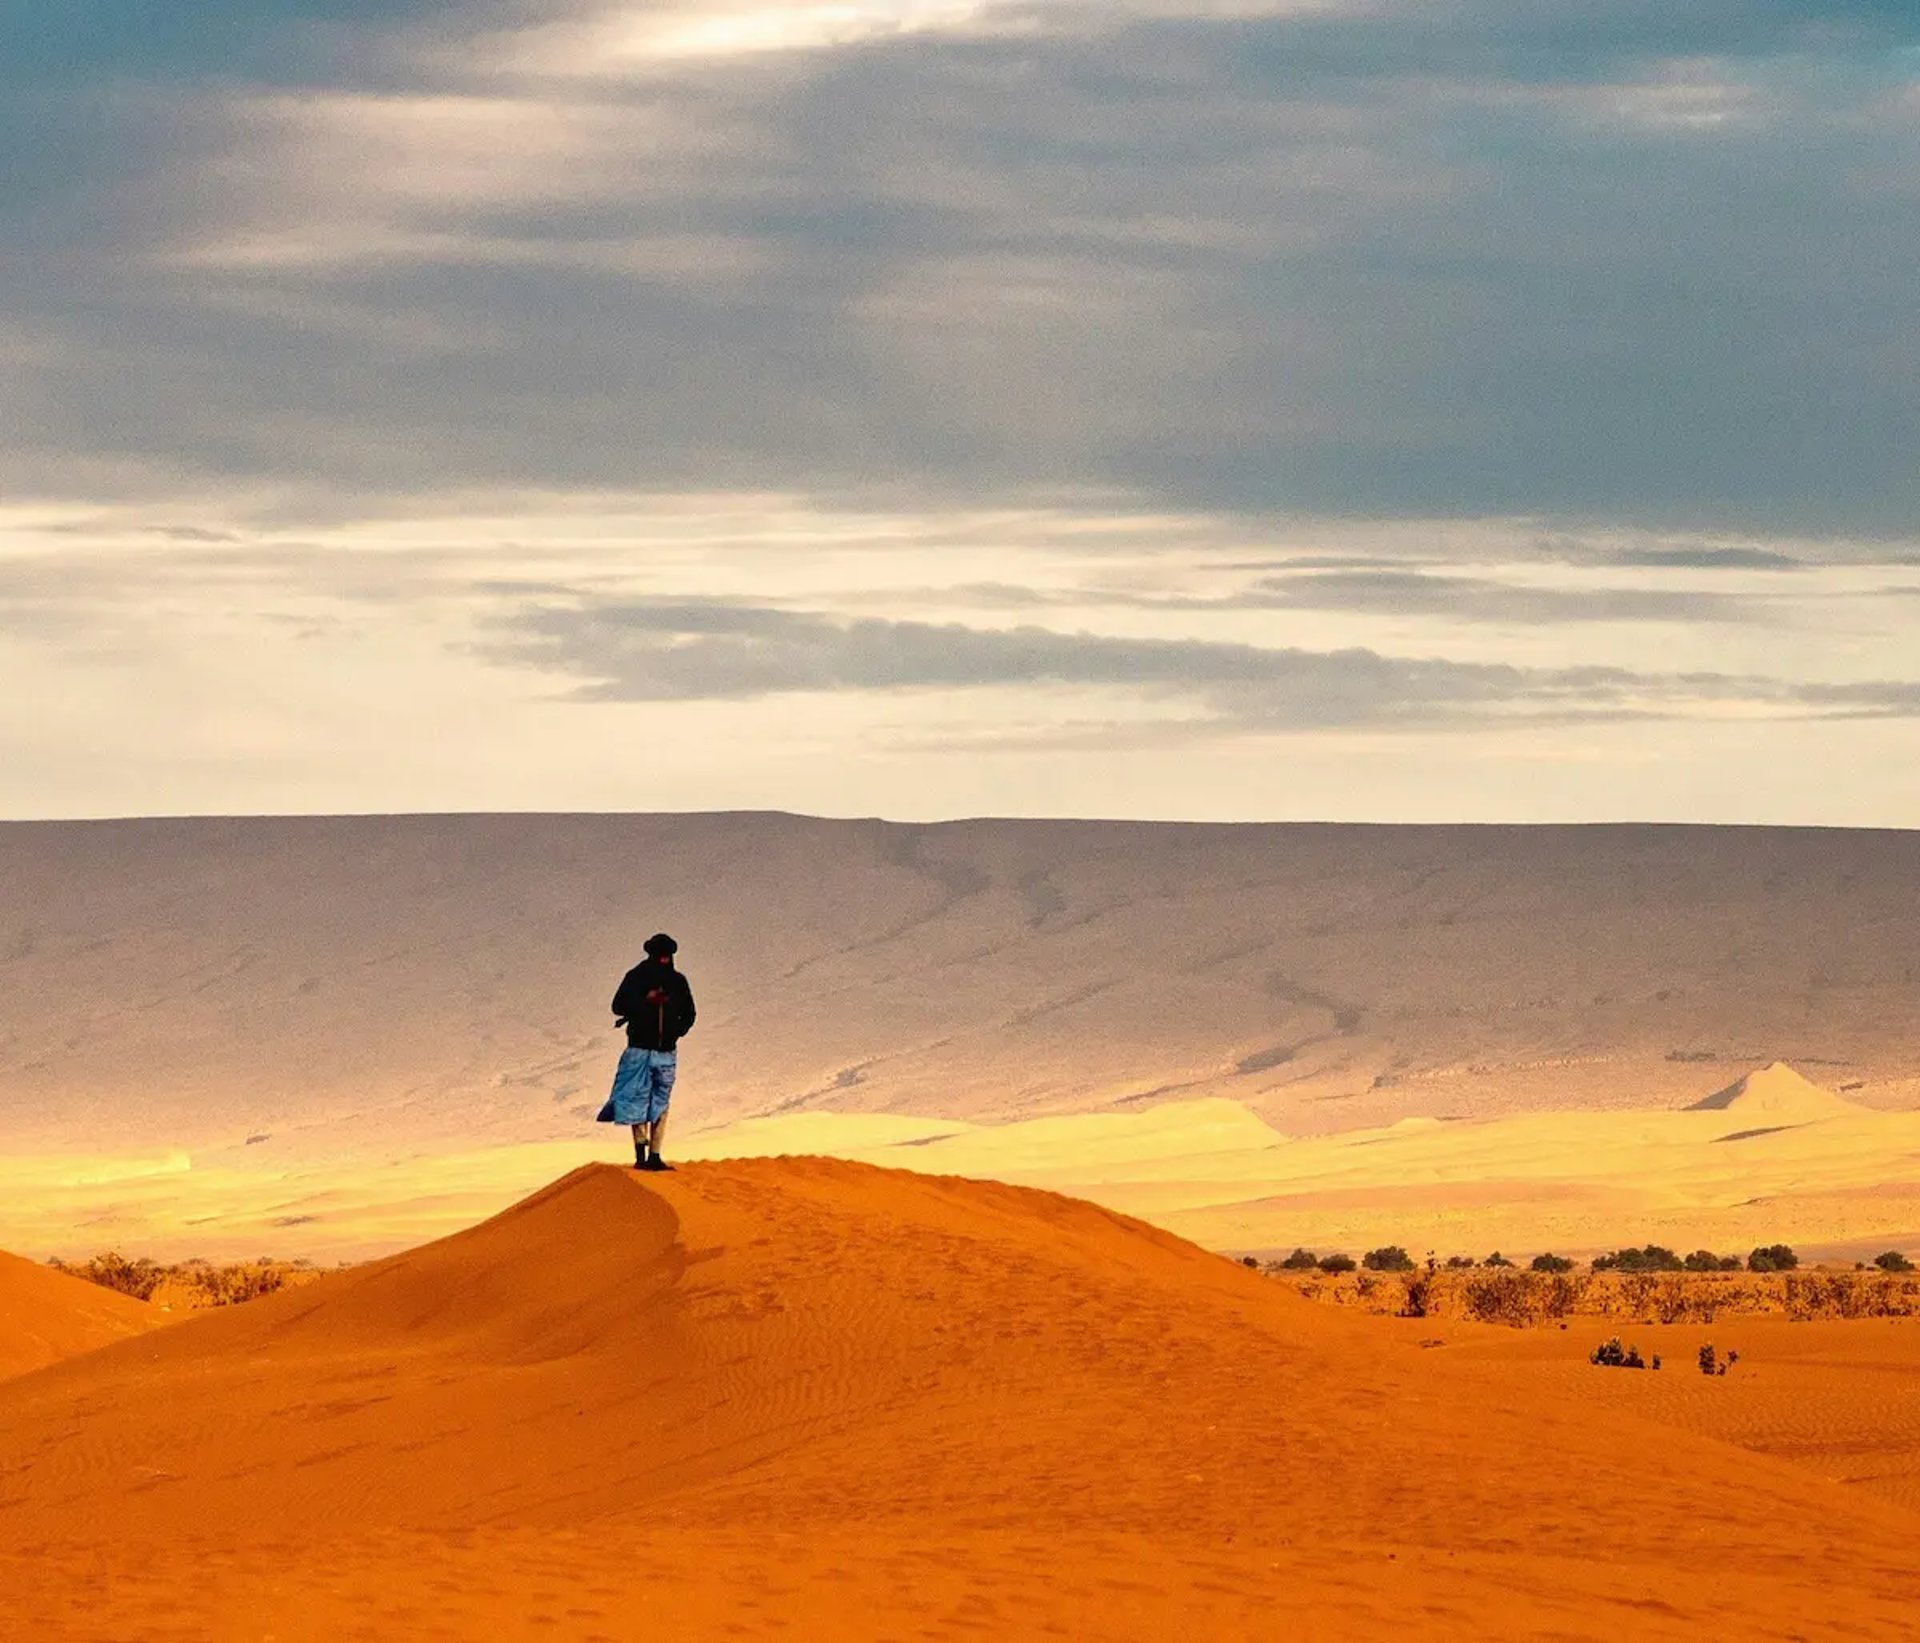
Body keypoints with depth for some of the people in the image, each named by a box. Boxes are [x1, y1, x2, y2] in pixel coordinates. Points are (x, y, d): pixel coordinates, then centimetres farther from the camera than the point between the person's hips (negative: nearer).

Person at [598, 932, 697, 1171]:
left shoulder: (678, 981, 10)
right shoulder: (636, 977, 1)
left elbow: (688, 1014, 18)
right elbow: (619, 1005, -4)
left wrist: (678, 1030, -2)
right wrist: (646, 1000, -18)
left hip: (666, 1052, 3)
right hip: (640, 1049, -3)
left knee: (660, 1105, 1)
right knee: (638, 1101, -7)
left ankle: (654, 1156, 1)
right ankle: (640, 1155, -6)